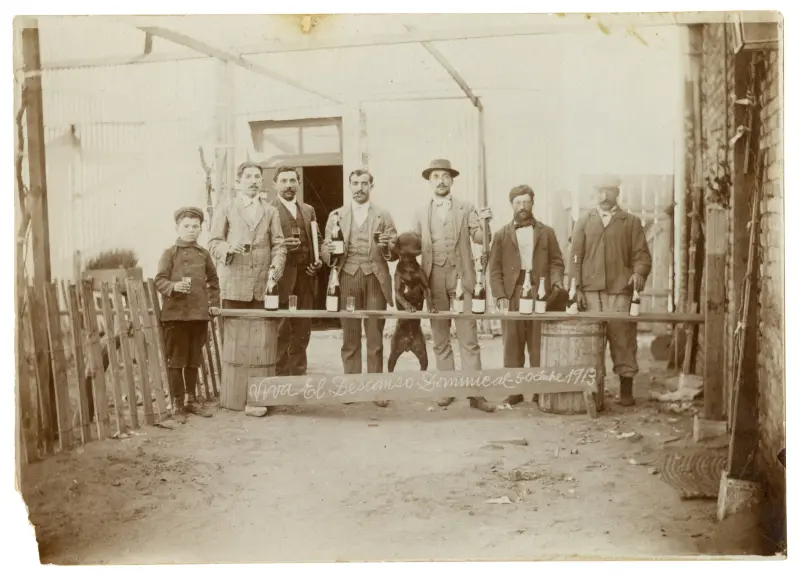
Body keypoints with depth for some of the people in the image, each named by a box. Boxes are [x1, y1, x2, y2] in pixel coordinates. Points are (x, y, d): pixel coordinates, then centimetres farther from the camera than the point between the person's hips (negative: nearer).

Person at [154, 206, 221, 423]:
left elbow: (213, 280, 18)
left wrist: (214, 303, 11)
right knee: (176, 361, 2)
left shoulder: (204, 254, 9)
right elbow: (159, 280, -5)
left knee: (194, 360, 14)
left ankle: (192, 400, 27)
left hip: (200, 313, 4)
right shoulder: (170, 253, -2)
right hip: (176, 313, -4)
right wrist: (173, 286, -24)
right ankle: (177, 405, 11)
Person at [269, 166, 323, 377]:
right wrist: (280, 245, -20)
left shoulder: (308, 210, 19)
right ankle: (279, 375, 3)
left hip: (305, 278, 5)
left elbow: (318, 240, 23)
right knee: (280, 331, -3)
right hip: (281, 278, -5)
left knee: (302, 330, 5)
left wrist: (318, 259, 5)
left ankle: (298, 373, 13)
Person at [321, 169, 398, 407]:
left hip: (375, 280, -1)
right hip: (347, 279, 1)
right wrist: (331, 251, -14)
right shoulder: (336, 215, 13)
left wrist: (388, 246, -16)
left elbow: (395, 253, 6)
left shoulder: (383, 216, 11)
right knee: (350, 338, 2)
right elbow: (326, 251, 9)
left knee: (375, 338, -1)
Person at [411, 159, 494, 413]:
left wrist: (484, 222, -22)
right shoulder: (421, 213, 12)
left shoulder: (466, 208, 8)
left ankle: (475, 393, -3)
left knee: (468, 338, -5)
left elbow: (479, 237, -3)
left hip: (461, 277, -2)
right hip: (434, 280, 2)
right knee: (440, 339, 6)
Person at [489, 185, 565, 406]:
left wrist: (556, 280, -10)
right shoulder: (502, 235, 10)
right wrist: (500, 296, -5)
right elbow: (495, 268, 6)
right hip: (512, 296, 0)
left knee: (539, 346, -1)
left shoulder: (546, 232, 12)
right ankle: (514, 391, 5)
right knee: (512, 346, -1)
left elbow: (556, 261, 11)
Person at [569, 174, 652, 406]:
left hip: (620, 291, -1)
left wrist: (639, 272, -13)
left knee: (623, 339, -4)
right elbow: (576, 257, 10)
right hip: (590, 291, 1)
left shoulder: (631, 222, 14)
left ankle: (626, 391, 4)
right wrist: (577, 288, -1)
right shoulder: (583, 222, 16)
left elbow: (641, 254, 8)